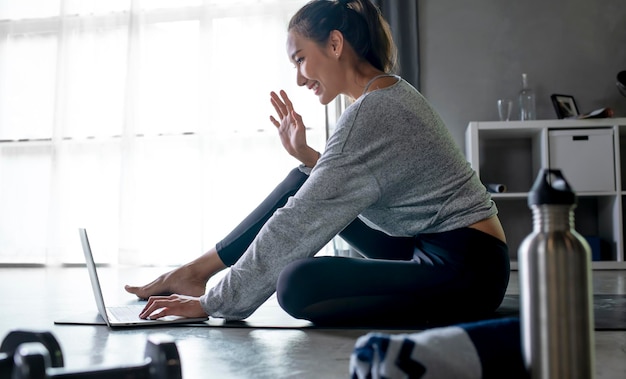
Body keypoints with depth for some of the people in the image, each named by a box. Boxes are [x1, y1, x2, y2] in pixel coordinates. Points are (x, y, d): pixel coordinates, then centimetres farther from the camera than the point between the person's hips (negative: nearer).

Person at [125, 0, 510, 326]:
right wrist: (305, 155, 3)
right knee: (305, 182, 7)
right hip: (428, 247, 10)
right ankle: (198, 270, 10)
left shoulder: (370, 115, -20)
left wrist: (214, 303, -14)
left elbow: (299, 225, -20)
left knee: (297, 285, -28)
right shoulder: (393, 92, 9)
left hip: (465, 271, -10)